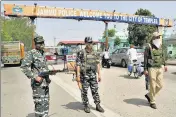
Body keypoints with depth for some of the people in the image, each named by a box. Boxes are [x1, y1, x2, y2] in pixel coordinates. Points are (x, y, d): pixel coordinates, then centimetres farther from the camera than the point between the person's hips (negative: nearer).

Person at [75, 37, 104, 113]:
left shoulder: (94, 53, 9)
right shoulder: (81, 53, -6)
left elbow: (97, 64, 10)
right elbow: (78, 64, -9)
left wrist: (99, 74, 6)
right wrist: (78, 75, -14)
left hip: (93, 75, 4)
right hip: (84, 75, -4)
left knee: (95, 90, 8)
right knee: (84, 91, 6)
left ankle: (98, 105, 18)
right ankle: (86, 106, 19)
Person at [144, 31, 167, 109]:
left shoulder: (160, 46, 10)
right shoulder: (149, 47, -9)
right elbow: (145, 58, -11)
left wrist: (164, 65, 15)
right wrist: (145, 69, -15)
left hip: (160, 68, 6)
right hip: (152, 68, -6)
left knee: (160, 85, 8)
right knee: (153, 86, 0)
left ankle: (149, 95, 28)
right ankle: (152, 102, 16)